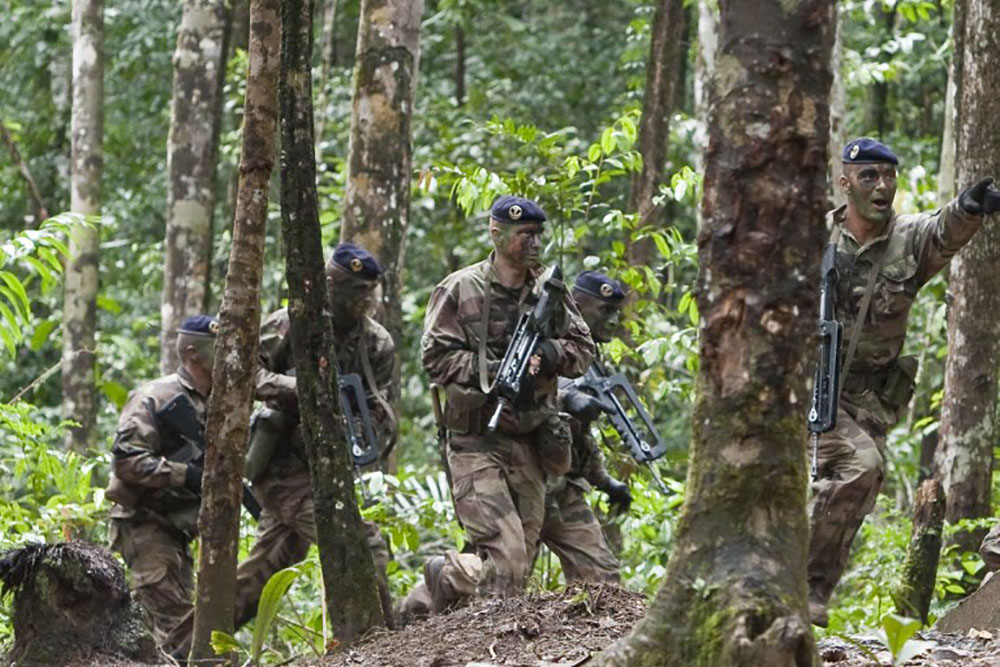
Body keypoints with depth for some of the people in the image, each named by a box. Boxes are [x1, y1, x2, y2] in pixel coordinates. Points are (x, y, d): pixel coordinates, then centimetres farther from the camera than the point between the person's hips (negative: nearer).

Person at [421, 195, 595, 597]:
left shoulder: (549, 291, 9)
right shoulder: (460, 291, -5)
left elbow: (583, 349, 11)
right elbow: (436, 357, -10)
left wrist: (551, 353, -11)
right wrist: (497, 371, -19)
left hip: (530, 443, 6)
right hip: (478, 442, -6)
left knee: (521, 560, 8)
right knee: (505, 558, -19)